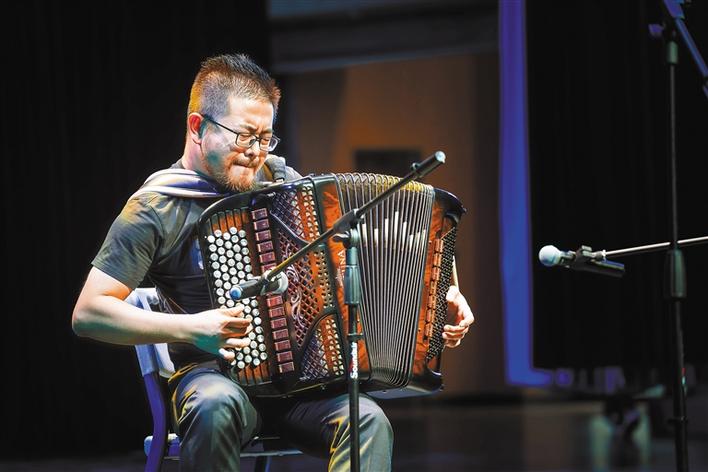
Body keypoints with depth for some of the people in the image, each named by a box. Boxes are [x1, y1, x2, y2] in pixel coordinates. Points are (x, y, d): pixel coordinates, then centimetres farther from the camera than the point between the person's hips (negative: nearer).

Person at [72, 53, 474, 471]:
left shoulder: (280, 181, 11)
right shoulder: (157, 209, -4)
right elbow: (88, 314, -9)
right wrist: (189, 329, -19)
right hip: (213, 373, -4)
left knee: (368, 421, -27)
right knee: (218, 406, -39)